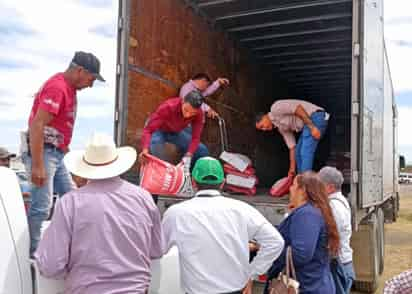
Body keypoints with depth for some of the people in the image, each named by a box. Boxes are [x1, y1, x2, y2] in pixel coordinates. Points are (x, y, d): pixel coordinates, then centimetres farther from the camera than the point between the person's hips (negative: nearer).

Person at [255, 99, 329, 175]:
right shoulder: (281, 128, 19)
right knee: (298, 153, 13)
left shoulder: (275, 108, -6)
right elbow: (292, 147, 18)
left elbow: (298, 108, -19)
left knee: (306, 152, -12)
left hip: (315, 117, -10)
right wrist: (292, 169, 16)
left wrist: (312, 127, -22)